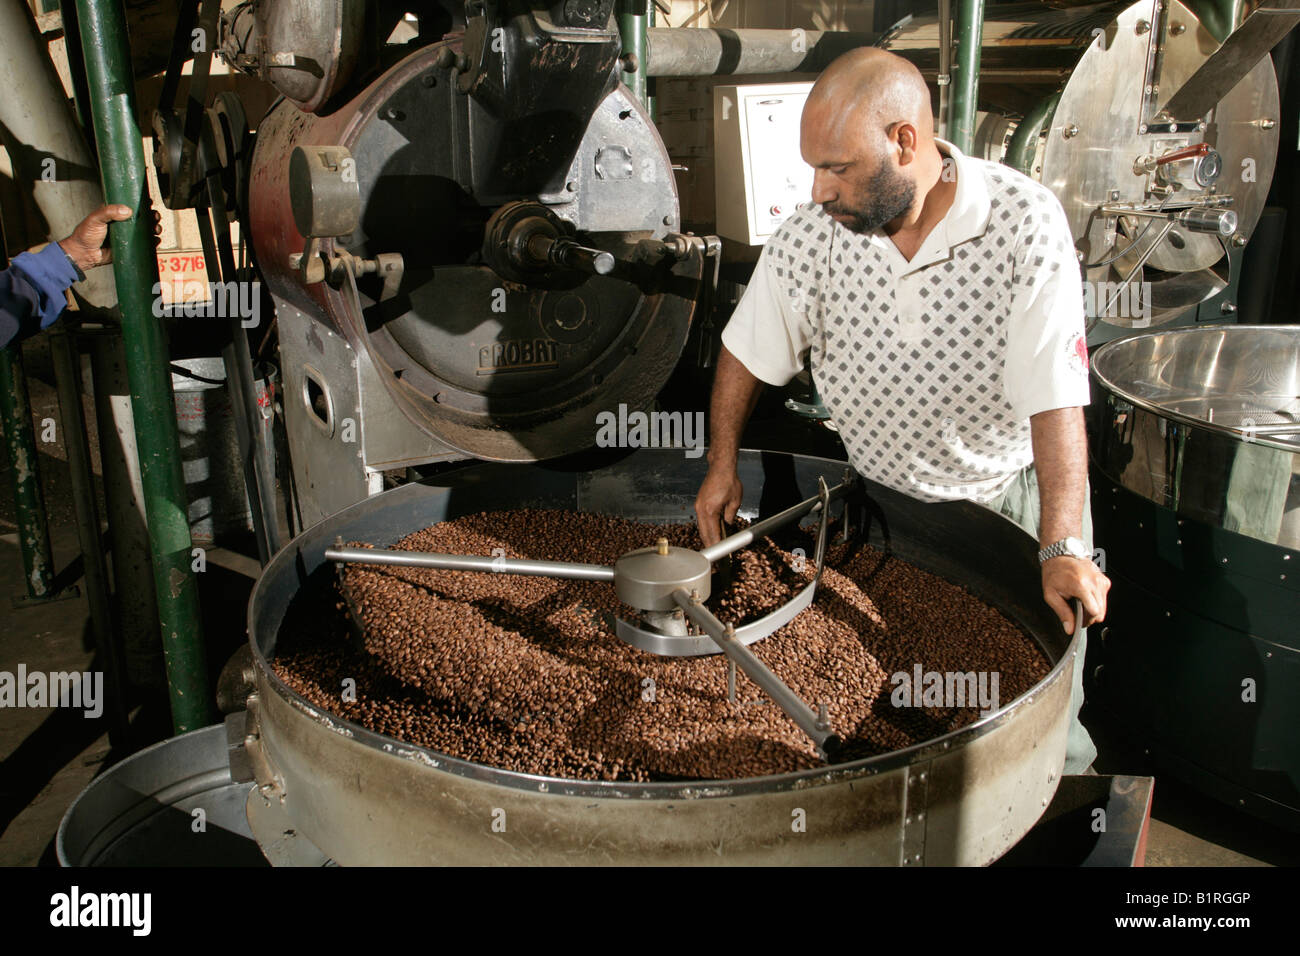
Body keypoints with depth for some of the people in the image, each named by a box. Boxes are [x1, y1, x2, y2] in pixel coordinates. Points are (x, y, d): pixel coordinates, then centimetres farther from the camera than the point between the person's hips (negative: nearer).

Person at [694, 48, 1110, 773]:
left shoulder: (1026, 222, -22)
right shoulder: (810, 237, -15)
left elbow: (1056, 394, -24)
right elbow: (747, 353, 2)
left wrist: (1063, 547, -31)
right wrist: (723, 466, 3)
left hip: (1015, 491, -1)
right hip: (879, 498, 2)